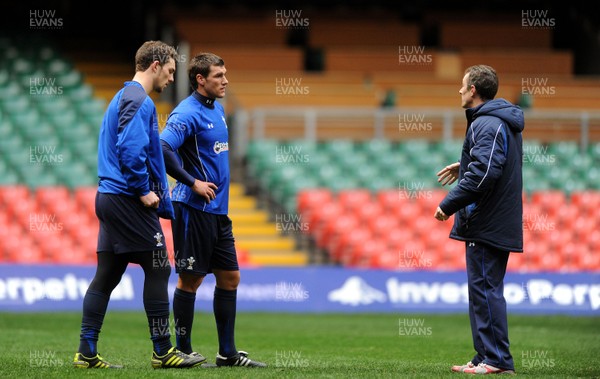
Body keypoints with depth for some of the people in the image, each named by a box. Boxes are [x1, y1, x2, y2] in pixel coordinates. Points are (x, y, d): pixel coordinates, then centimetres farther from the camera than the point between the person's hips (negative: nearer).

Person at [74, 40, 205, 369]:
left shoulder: (123, 97, 21)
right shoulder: (140, 102, -12)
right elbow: (130, 149, -24)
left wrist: (165, 203, 21)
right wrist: (144, 191, -16)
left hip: (109, 196, 10)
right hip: (129, 202, -10)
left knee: (107, 275, 8)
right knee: (158, 269, -4)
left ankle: (87, 353, 6)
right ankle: (162, 351, -1)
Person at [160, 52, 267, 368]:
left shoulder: (217, 108, 14)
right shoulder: (186, 113, -14)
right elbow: (162, 150, -26)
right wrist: (192, 182, -21)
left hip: (218, 210, 9)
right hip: (193, 209, -9)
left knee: (230, 277, 9)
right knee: (190, 279, -2)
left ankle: (227, 353, 14)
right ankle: (182, 350, 7)